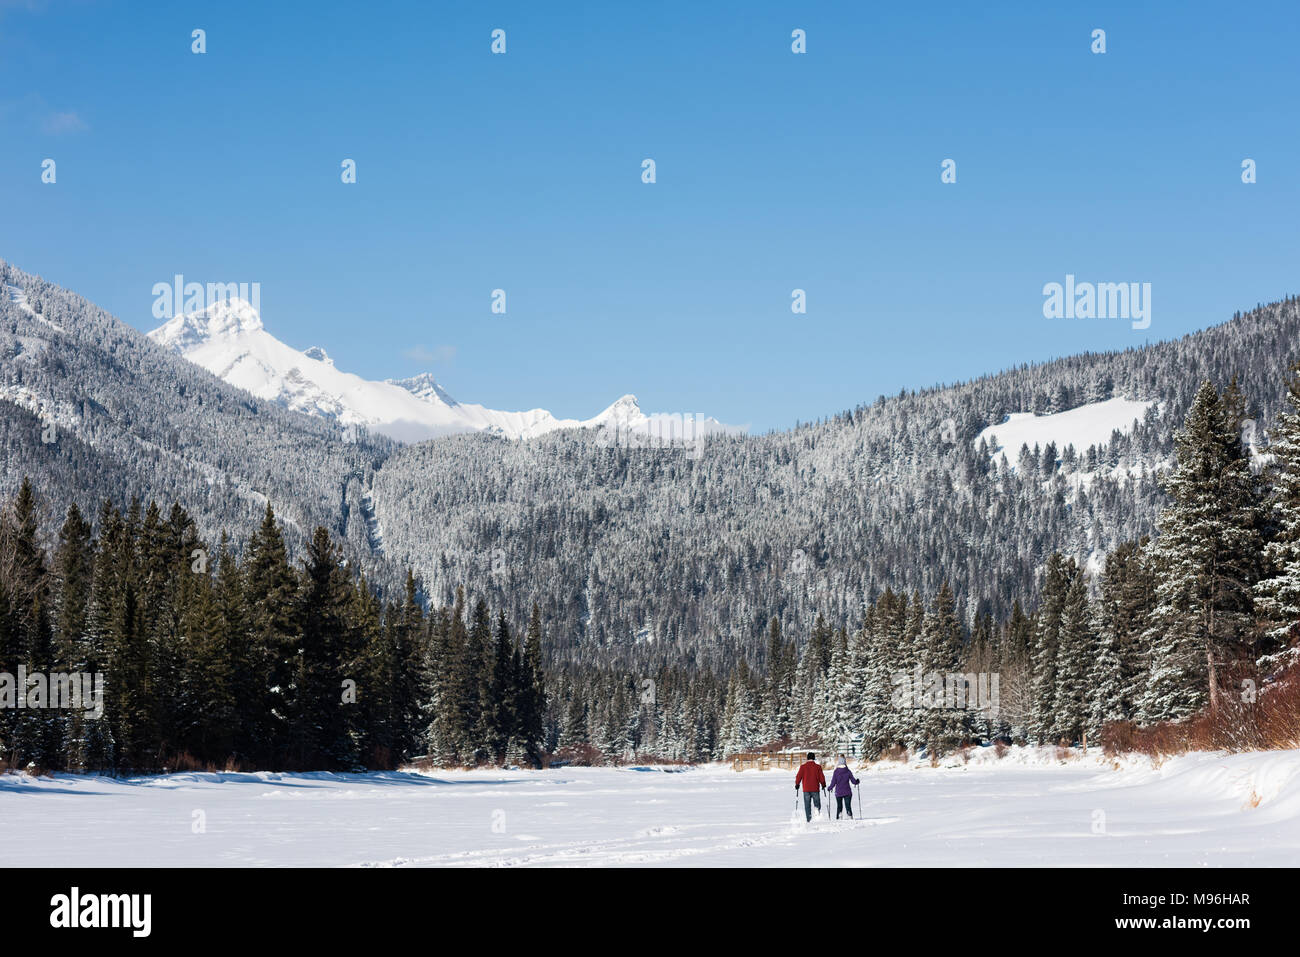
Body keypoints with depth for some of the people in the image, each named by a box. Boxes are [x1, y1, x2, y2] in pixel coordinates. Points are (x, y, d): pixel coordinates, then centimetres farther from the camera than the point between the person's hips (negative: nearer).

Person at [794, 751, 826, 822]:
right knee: (817, 804, 8)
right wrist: (823, 785, 16)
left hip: (806, 789, 1)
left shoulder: (803, 766, -2)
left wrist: (797, 784, 16)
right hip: (815, 789, -1)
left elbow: (798, 776, 0)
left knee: (807, 805, 6)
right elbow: (821, 777, 1)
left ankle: (809, 819, 1)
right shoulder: (818, 766, -2)